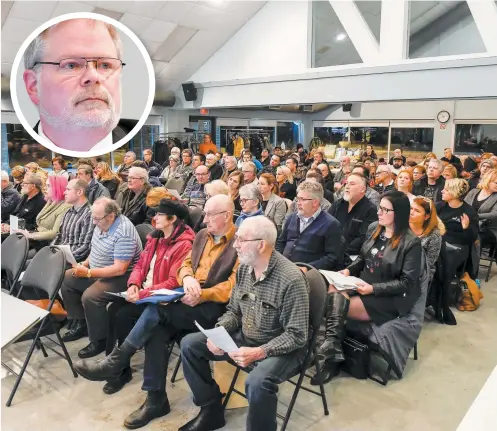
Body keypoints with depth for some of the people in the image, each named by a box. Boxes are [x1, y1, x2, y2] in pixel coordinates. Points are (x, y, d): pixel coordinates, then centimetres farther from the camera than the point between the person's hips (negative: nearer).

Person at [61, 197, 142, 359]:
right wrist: (84, 264, -1)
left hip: (120, 278, -10)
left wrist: (88, 273, -26)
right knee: (66, 278, 6)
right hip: (96, 271, 10)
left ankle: (99, 341, -8)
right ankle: (81, 323, 17)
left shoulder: (123, 233, -28)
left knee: (90, 296, -29)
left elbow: (119, 269, -30)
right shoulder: (102, 224, 1)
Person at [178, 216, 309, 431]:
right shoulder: (244, 267, -4)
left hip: (280, 349, -7)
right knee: (190, 344, 1)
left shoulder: (291, 280, -26)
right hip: (244, 337, 7)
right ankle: (211, 410, 15)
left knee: (257, 382, -37)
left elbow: (297, 336, -22)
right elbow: (234, 311, 7)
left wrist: (259, 352, -32)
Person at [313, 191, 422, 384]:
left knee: (337, 304, -25)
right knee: (333, 289, -25)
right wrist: (348, 270, -3)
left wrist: (373, 288, -22)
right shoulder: (373, 228, 5)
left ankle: (331, 350, -6)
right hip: (364, 285, 6)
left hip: (391, 297, -6)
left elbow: (407, 282, -14)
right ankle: (332, 351, -23)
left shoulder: (411, 242, -13)